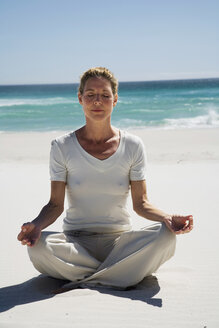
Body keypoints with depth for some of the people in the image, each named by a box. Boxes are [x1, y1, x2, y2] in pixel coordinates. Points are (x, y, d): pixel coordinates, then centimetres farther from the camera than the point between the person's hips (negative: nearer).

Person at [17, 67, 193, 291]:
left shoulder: (132, 146, 0)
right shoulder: (62, 147, -2)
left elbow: (140, 203, 0)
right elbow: (56, 204, -3)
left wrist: (167, 218, -20)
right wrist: (37, 225, -24)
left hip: (119, 241, 1)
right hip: (75, 242, 0)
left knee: (165, 235, -27)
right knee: (38, 246, -32)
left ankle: (86, 281, -18)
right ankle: (120, 276, -15)